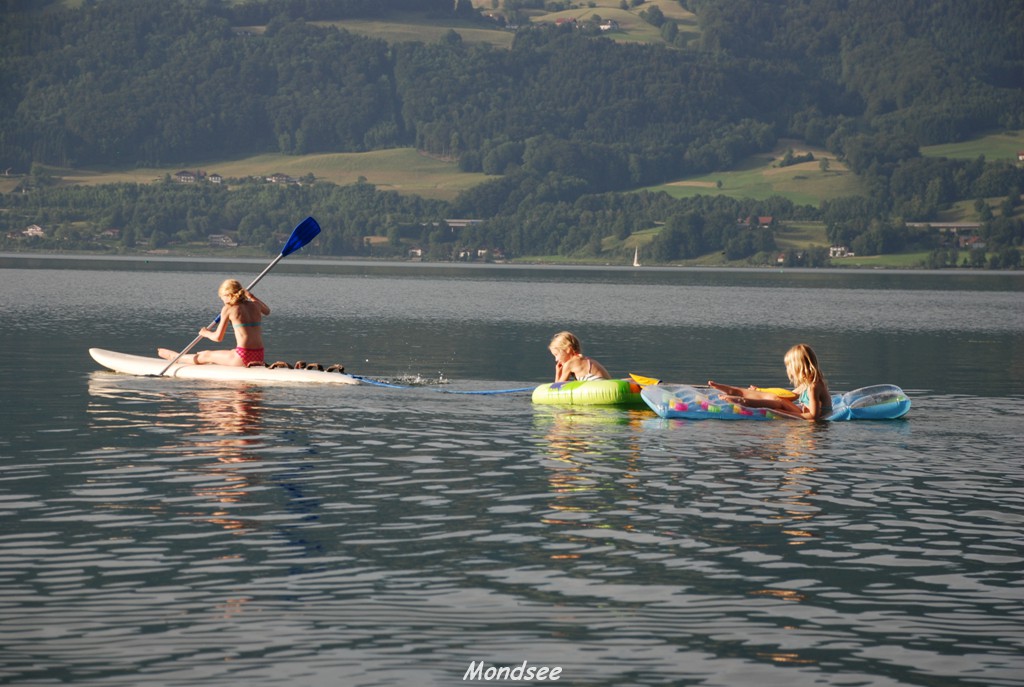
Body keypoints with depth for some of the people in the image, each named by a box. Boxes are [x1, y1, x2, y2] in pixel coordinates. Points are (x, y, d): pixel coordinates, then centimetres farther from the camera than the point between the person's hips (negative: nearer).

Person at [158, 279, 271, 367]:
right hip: (259, 356, 7)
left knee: (205, 356, 20)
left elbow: (218, 337, -1)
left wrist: (206, 333, 19)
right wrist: (251, 296, 39)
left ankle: (174, 357, 41)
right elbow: (267, 311, 37)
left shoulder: (228, 309, -6)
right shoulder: (255, 305, 11)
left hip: (242, 357, -7)